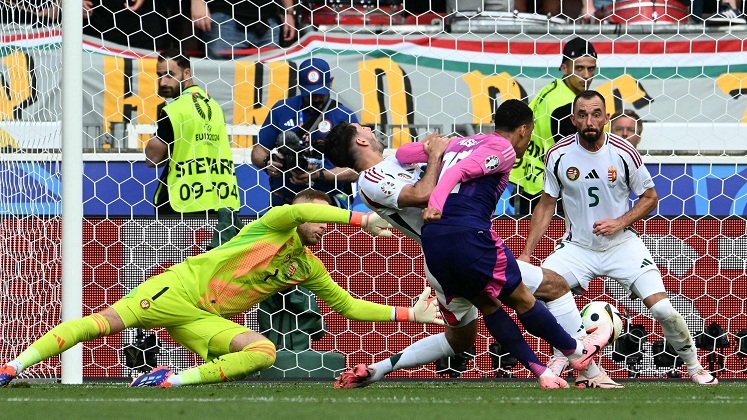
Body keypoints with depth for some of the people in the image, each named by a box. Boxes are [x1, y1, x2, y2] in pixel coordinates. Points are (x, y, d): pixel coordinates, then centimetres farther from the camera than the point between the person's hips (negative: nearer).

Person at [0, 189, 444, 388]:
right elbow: (296, 210, -27)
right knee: (108, 320, -23)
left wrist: (410, 314, 12)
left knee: (264, 351, -22)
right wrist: (361, 219, -29)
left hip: (208, 321, 6)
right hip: (184, 286, -6)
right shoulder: (274, 225, -3)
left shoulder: (309, 268, 15)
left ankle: (176, 380, -20)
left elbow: (349, 306, 19)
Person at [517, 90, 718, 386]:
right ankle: (563, 354, 3)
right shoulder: (558, 155, -9)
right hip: (578, 247, 1)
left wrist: (620, 222, -15)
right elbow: (546, 206, 2)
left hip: (622, 245, -1)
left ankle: (693, 365, 12)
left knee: (661, 308, -14)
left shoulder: (624, 153, -12)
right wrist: (526, 254, -2)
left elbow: (650, 197, 1)